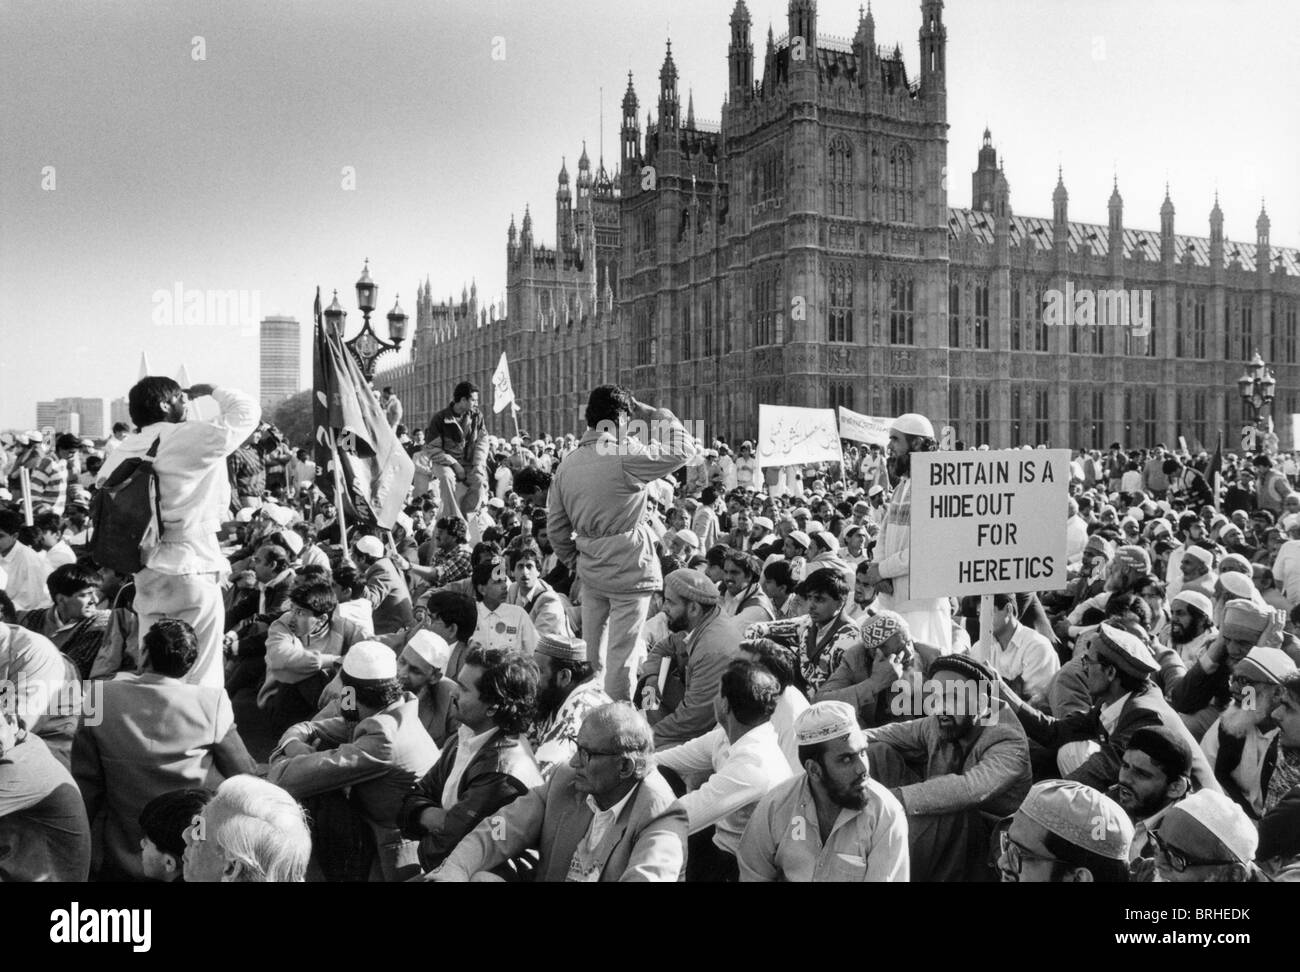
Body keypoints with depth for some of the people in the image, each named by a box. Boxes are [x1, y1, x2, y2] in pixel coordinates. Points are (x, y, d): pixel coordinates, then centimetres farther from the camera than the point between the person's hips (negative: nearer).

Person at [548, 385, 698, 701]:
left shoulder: (567, 464, 3)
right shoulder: (625, 456, -18)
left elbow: (555, 527, 8)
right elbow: (683, 450, -12)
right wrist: (653, 414, -2)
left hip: (590, 571, 7)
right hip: (628, 569, -7)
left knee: (592, 648, 19)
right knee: (622, 652, 2)